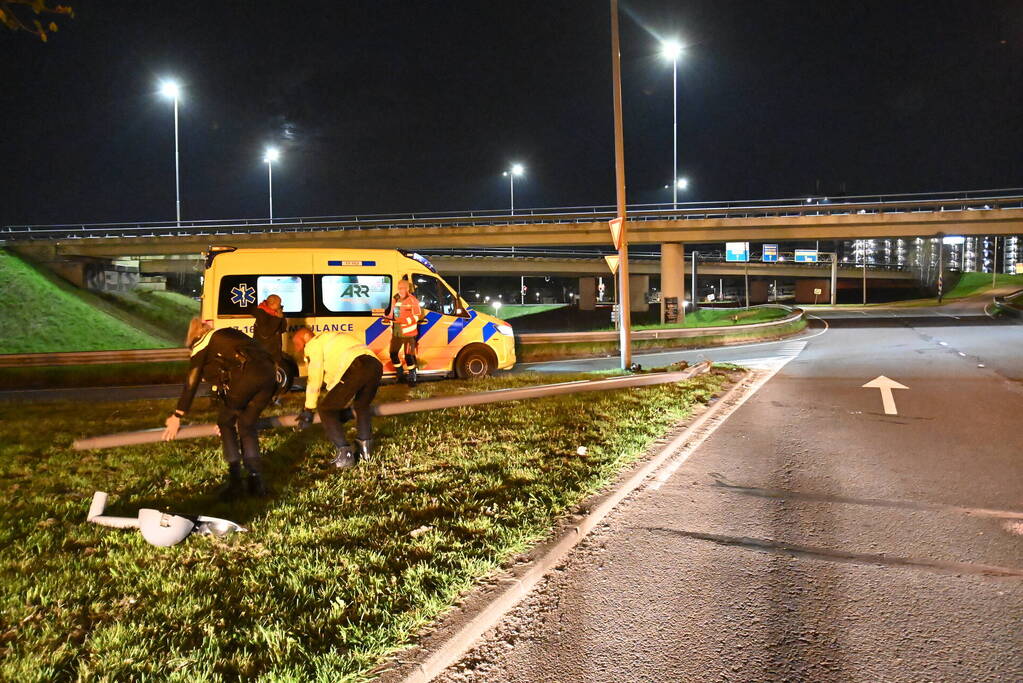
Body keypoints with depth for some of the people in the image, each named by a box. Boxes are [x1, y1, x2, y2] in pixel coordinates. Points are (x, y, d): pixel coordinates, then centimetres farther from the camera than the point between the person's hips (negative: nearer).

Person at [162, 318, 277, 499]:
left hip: (246, 376, -6)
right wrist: (230, 410, 47)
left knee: (226, 423, 16)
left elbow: (191, 383, 9)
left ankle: (235, 481, 11)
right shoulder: (230, 335, 36)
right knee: (247, 426, 19)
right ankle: (256, 482, 12)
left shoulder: (202, 343, 17)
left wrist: (177, 416, 11)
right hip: (268, 374, 6)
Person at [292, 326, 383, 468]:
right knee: (361, 406, 33)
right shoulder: (333, 338, 38)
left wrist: (308, 410, 18)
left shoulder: (313, 344, 13)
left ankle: (344, 454, 0)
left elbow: (314, 380, 10)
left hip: (355, 368, -8)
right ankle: (365, 449, 23)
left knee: (325, 408, 8)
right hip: (376, 365, 8)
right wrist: (346, 404, 44)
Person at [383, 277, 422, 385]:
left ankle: (412, 378, 5)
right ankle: (400, 375, 26)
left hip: (408, 333, -7)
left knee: (408, 356, -8)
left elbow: (417, 316, -15)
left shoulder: (412, 300, -9)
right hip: (396, 333, 7)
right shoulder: (395, 299, 12)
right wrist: (387, 317, 0)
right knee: (393, 354, 9)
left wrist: (403, 320, -26)